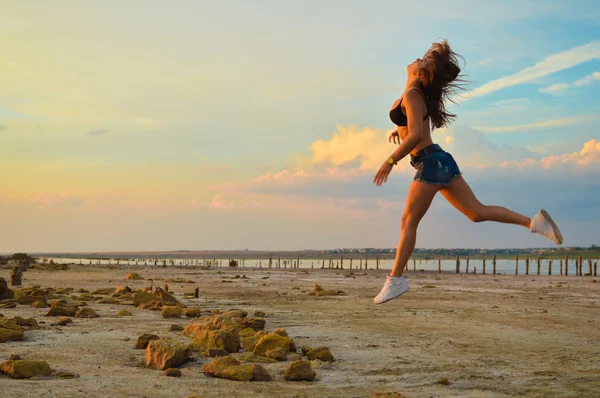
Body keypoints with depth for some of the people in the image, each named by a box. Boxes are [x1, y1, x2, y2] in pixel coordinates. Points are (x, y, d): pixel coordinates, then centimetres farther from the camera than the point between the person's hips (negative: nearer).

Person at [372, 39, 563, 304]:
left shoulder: (412, 96, -14)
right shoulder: (417, 94, 14)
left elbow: (415, 135, -25)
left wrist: (390, 161, -20)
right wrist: (401, 129, 25)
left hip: (431, 162, -9)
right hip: (438, 162, 9)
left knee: (408, 221, -4)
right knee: (478, 212, 6)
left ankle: (395, 280, -1)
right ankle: (534, 222, -1)